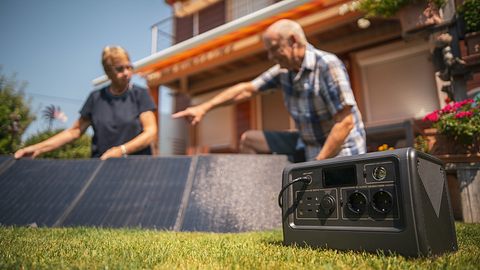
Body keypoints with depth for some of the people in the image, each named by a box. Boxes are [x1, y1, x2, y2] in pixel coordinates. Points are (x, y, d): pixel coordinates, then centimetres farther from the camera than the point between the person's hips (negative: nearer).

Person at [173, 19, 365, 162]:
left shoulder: (327, 65, -21)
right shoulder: (284, 70, 0)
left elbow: (346, 122, -23)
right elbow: (247, 89, 5)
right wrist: (204, 107, 2)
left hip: (339, 152, -7)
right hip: (308, 145, 7)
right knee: (249, 140, 6)